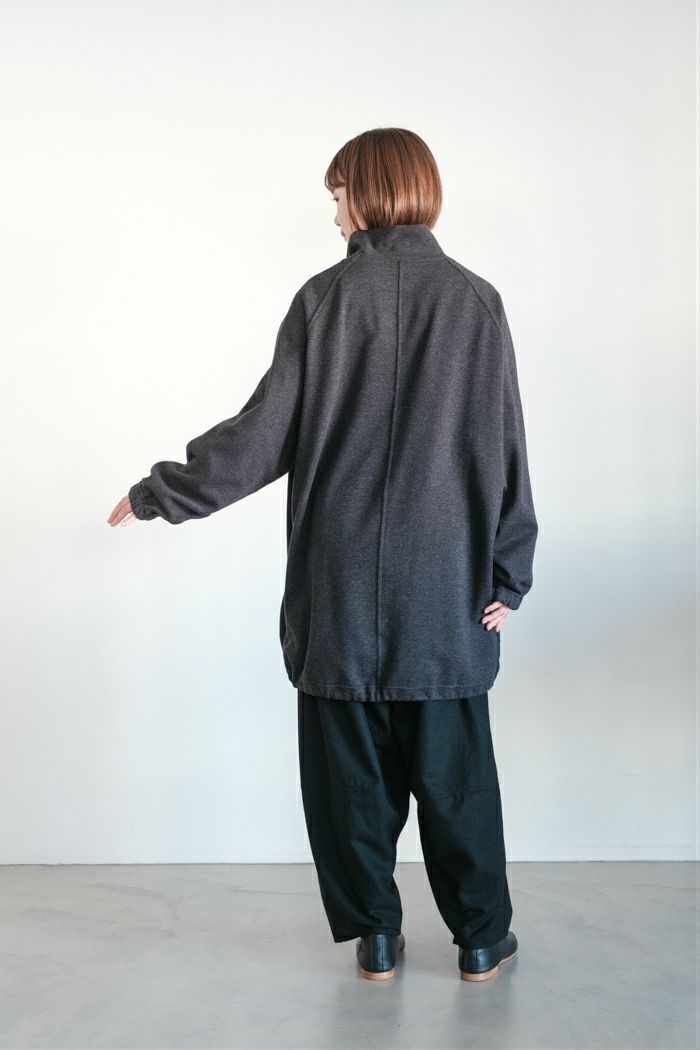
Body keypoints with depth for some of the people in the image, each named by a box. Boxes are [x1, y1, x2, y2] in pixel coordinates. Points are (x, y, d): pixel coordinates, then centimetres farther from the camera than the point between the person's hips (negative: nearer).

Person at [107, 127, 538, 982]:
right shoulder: (475, 301, 0)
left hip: (342, 586, -1)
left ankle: (374, 933, 22)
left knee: (351, 769, 12)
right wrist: (509, 575, 6)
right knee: (455, 769, 12)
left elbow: (264, 433, -6)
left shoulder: (327, 298, -4)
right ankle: (481, 937, 23)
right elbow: (505, 449, 0)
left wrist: (159, 494, 5)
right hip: (445, 590, 1)